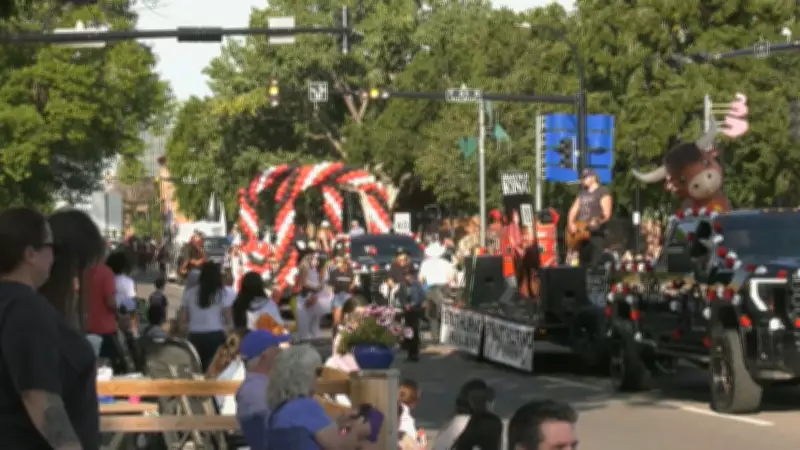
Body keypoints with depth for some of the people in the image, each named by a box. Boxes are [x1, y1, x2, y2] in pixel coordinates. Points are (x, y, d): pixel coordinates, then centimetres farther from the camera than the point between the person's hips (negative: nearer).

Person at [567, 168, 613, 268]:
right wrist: (571, 223, 3)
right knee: (583, 265, 6)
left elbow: (607, 214, -10)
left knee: (596, 266, -15)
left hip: (596, 234, -7)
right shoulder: (582, 193, 20)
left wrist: (598, 222, -27)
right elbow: (573, 210, 20)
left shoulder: (603, 193, -2)